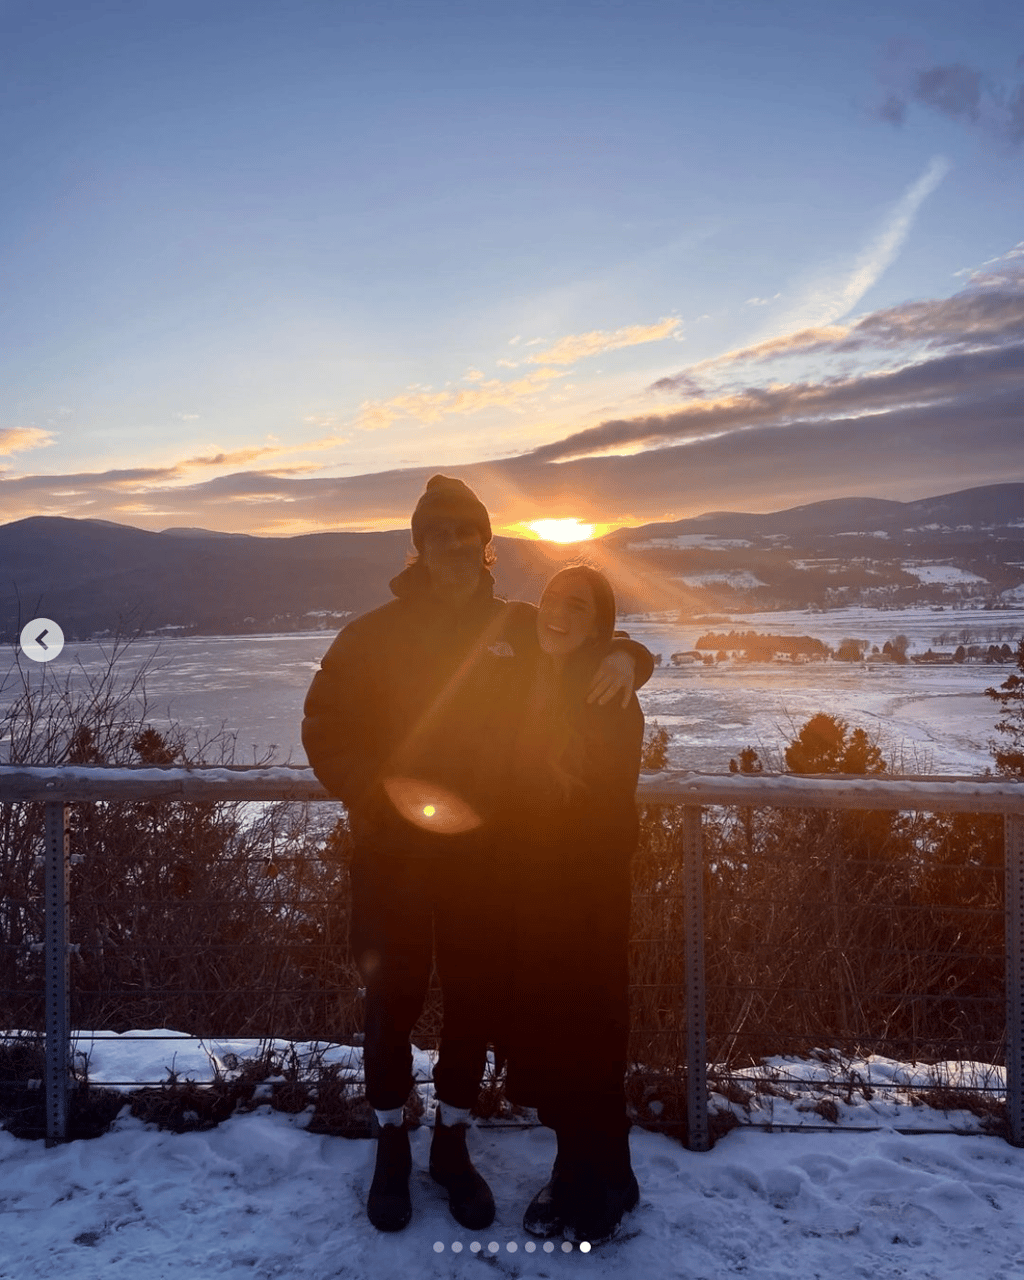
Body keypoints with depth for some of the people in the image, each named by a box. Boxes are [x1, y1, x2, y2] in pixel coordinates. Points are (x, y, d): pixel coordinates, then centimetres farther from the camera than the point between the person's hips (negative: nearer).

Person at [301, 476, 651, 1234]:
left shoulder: (521, 629, 2)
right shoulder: (374, 634, -5)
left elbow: (594, 641, 14)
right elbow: (326, 731, -5)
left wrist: (625, 657, -9)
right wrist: (382, 791, -20)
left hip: (487, 852, 2)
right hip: (395, 851, -2)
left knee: (476, 999, 12)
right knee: (393, 999, 10)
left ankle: (452, 1143, 36)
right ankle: (392, 1146, 35)